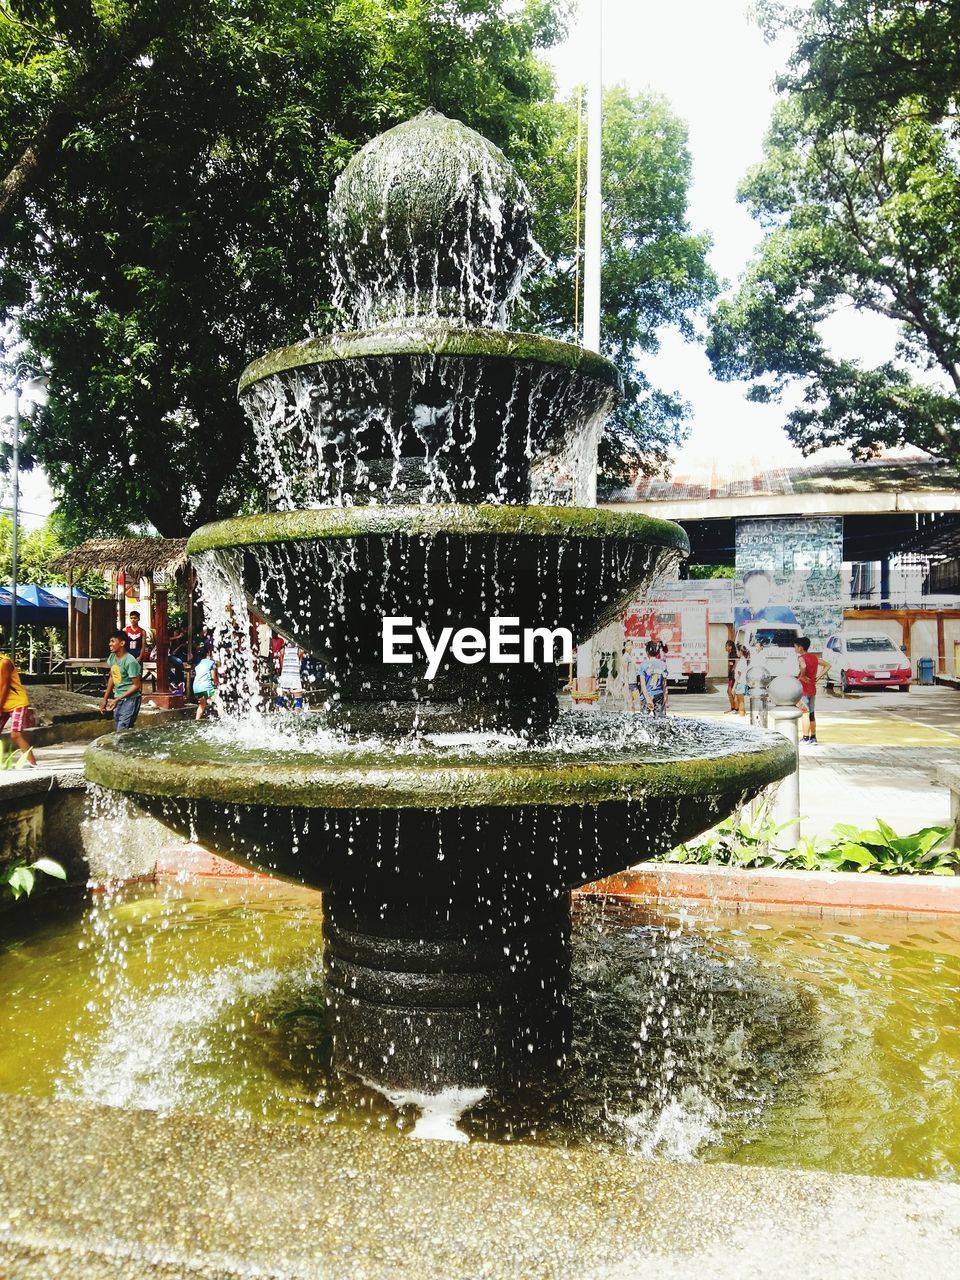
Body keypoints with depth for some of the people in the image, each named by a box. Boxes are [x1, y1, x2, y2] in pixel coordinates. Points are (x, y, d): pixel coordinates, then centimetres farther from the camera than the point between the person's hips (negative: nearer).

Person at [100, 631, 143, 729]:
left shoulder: (130, 661, -20)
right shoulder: (112, 657, 3)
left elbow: (137, 685, -17)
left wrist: (118, 699, -20)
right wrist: (105, 699, 15)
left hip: (130, 699, -8)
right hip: (118, 699, 8)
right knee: (117, 728, 12)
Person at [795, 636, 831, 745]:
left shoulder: (802, 658, -15)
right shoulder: (814, 657, 9)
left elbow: (803, 667, -38)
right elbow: (828, 665, 15)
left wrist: (801, 676, -21)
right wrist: (818, 676, 9)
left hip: (803, 689, -8)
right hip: (812, 689, 8)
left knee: (805, 714, -3)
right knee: (812, 714, 14)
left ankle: (806, 738, 0)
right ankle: (813, 738, 19)